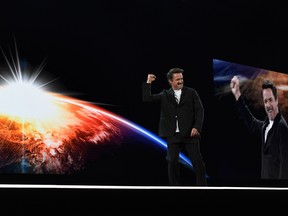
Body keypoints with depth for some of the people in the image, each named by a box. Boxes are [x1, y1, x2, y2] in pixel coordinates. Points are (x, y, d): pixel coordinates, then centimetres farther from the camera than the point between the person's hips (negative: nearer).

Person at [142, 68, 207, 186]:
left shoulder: (191, 92, 6)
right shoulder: (165, 95, 10)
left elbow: (199, 110, 0)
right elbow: (147, 99, 2)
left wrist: (196, 127, -11)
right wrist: (148, 82, -4)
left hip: (190, 133, -1)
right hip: (173, 135, 1)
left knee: (197, 160, -1)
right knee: (172, 161, 3)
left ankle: (202, 185, 12)